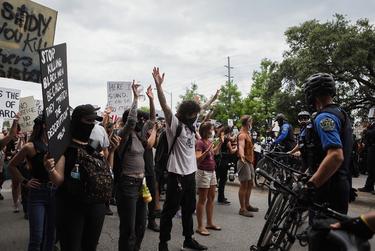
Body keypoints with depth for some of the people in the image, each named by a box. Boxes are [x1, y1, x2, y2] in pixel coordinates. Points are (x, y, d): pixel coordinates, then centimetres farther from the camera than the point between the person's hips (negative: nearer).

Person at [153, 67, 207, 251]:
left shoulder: (191, 123, 9)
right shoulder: (174, 124, -12)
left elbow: (203, 108, 25)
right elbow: (165, 107, -26)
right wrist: (158, 85, -37)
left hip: (190, 173, 8)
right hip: (177, 174, -8)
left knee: (189, 209, 18)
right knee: (170, 210, 2)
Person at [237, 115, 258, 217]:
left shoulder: (247, 134, 16)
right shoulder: (242, 135, -16)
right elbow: (241, 146, -35)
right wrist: (242, 156, -55)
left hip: (249, 162, 10)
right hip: (244, 162, -10)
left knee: (250, 184, 16)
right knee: (244, 185, -6)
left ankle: (247, 205, 29)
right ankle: (242, 209, 0)